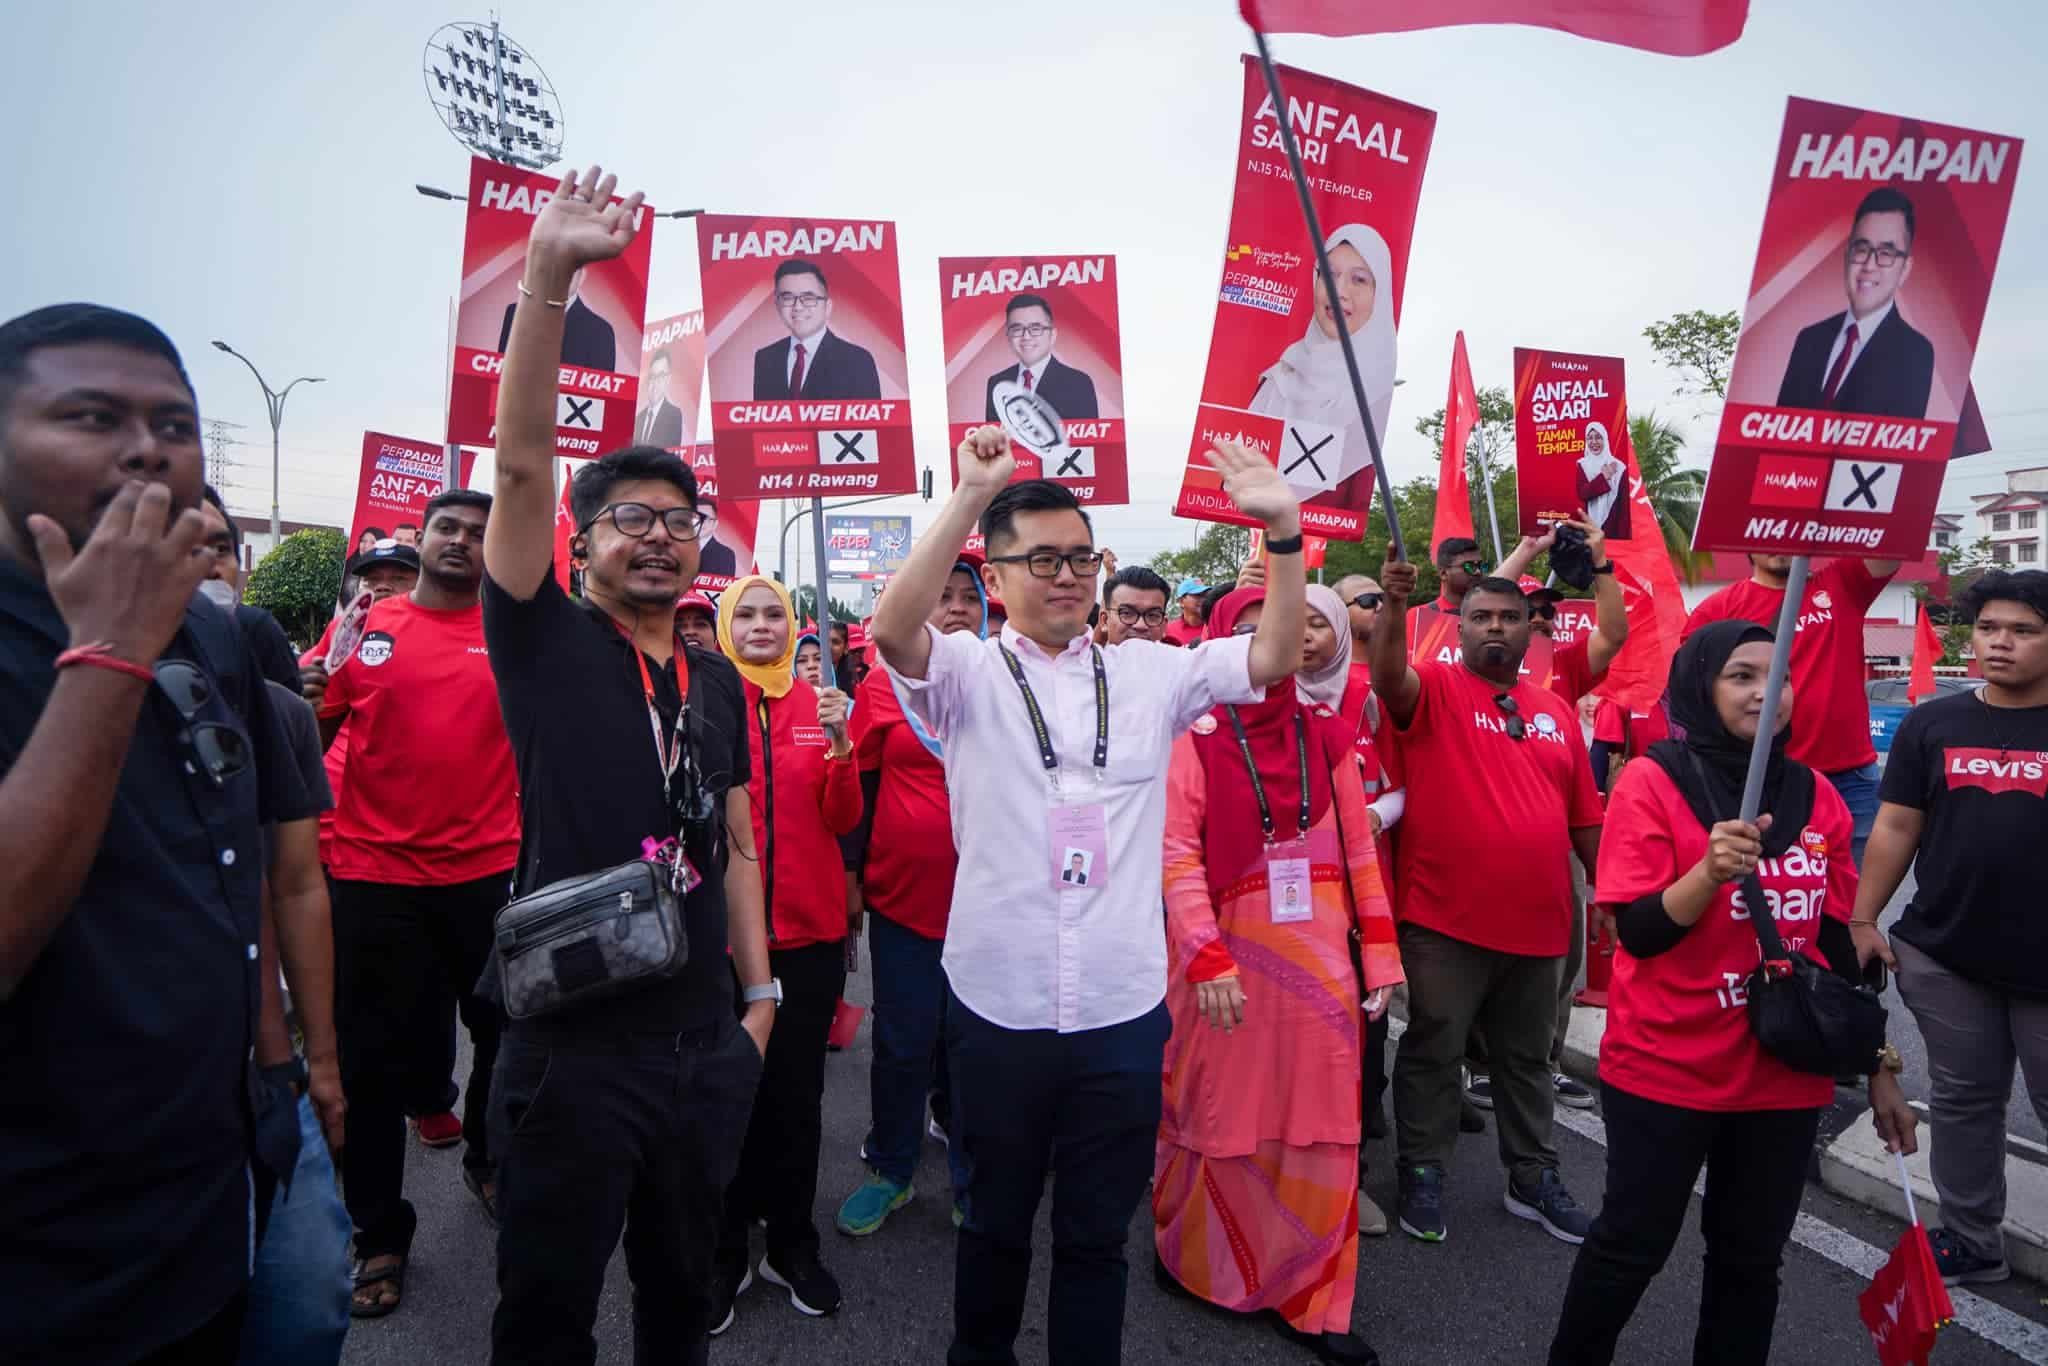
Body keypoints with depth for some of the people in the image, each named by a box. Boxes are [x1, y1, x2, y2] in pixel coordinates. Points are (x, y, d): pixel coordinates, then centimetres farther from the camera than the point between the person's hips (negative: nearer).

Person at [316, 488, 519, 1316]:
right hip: (374, 876, 0)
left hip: (490, 873, 0)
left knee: (507, 1037, 14)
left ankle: (488, 1161, 41)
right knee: (372, 1059, 8)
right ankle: (380, 1234, 25)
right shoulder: (363, 628, 3)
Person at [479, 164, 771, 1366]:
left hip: (708, 1041, 4)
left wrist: (760, 995, 7)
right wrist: (549, 275, -25)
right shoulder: (545, 644, -5)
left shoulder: (720, 682, 8)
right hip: (573, 1044, -4)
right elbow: (522, 463, -18)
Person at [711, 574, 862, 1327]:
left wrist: (841, 745, -17)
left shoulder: (815, 704, 4)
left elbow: (844, 819, -2)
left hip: (809, 930, 2)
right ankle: (725, 1251, 28)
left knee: (798, 1093, 11)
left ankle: (792, 1244, 29)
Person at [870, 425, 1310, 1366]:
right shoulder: (969, 673, -3)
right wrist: (973, 495, -29)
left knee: (1098, 1233, 17)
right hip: (997, 1007, -1)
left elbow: (1275, 656, 0)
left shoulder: (1148, 673, 5)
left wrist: (1283, 529, -12)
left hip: (1124, 1010, 2)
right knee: (995, 1220, 20)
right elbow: (894, 629, -22)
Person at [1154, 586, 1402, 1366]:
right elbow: (1176, 853, -12)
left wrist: (1380, 954, 5)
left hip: (1318, 963, 4)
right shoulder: (1193, 736, -5)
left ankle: (1306, 1301, 25)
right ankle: (1196, 1263, 34)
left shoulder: (1325, 735, 8)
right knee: (1219, 1120, 11)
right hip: (1225, 964, -4)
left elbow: (1358, 849, 9)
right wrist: (1204, 956, -21)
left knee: (1318, 1130, 10)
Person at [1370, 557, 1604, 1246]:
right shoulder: (1435, 688, -4)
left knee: (1528, 1057, 19)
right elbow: (1388, 677, -28)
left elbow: (1583, 818, 15)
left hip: (1537, 922, 5)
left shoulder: (1556, 711, 11)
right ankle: (1422, 1172, 24)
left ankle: (1533, 1176, 36)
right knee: (1433, 1052, 8)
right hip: (1446, 921, -5)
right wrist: (1395, 608, -43)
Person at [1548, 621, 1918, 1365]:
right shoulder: (1652, 781, -12)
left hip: (1787, 1074, 5)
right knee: (1632, 1245, 9)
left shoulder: (1816, 794, 3)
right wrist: (1712, 869, -32)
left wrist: (1878, 1070, 12)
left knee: (1752, 1256, 17)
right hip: (1665, 1069, -4)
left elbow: (1840, 944, 9)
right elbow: (1639, 933, -16)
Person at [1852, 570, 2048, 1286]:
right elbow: (1896, 827, 6)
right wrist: (1861, 919, 1)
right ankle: (1971, 1240, 27)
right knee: (1963, 1099, 13)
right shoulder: (1932, 724, 5)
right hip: (1944, 956, 2)